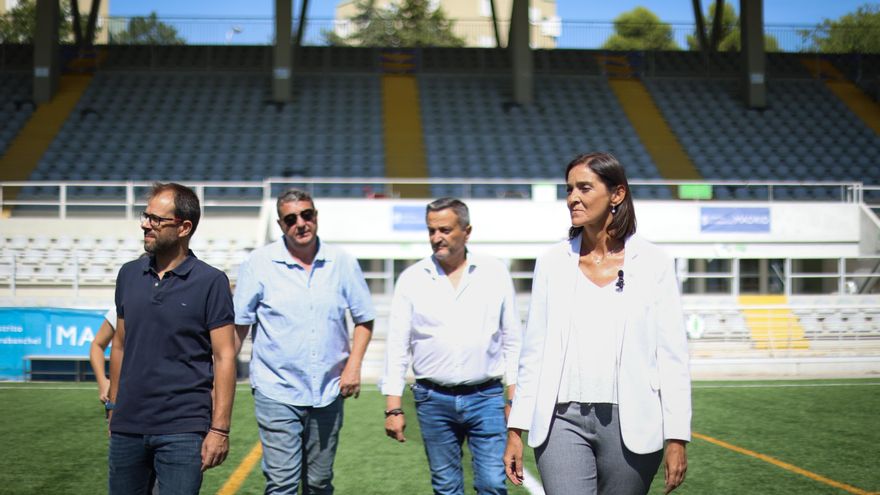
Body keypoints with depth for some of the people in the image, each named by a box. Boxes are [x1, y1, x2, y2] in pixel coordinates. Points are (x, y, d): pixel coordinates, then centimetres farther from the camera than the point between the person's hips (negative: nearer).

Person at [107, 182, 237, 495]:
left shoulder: (211, 282, -6)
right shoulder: (129, 275, 8)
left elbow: (224, 357, -8)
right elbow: (120, 345, 16)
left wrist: (220, 429, -12)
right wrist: (114, 408, 15)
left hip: (183, 432, -5)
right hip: (127, 427, 5)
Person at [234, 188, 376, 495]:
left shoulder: (342, 263, 2)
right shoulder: (259, 264, -5)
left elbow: (364, 319, 10)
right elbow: (238, 326, -2)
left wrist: (353, 365, -2)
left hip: (328, 393, 3)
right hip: (277, 392, -3)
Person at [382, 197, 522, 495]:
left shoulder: (495, 273, 3)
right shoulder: (412, 279, 3)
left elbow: (512, 340, 7)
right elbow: (397, 346, 3)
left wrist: (514, 398, 3)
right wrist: (393, 407, -2)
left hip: (486, 396, -1)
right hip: (433, 400, 1)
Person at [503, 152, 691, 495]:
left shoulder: (653, 264, 1)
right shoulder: (553, 263, 7)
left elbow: (672, 354, 0)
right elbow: (533, 351, 9)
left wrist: (677, 437, -5)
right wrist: (516, 429, 6)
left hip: (630, 423, -1)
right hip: (562, 419, 1)